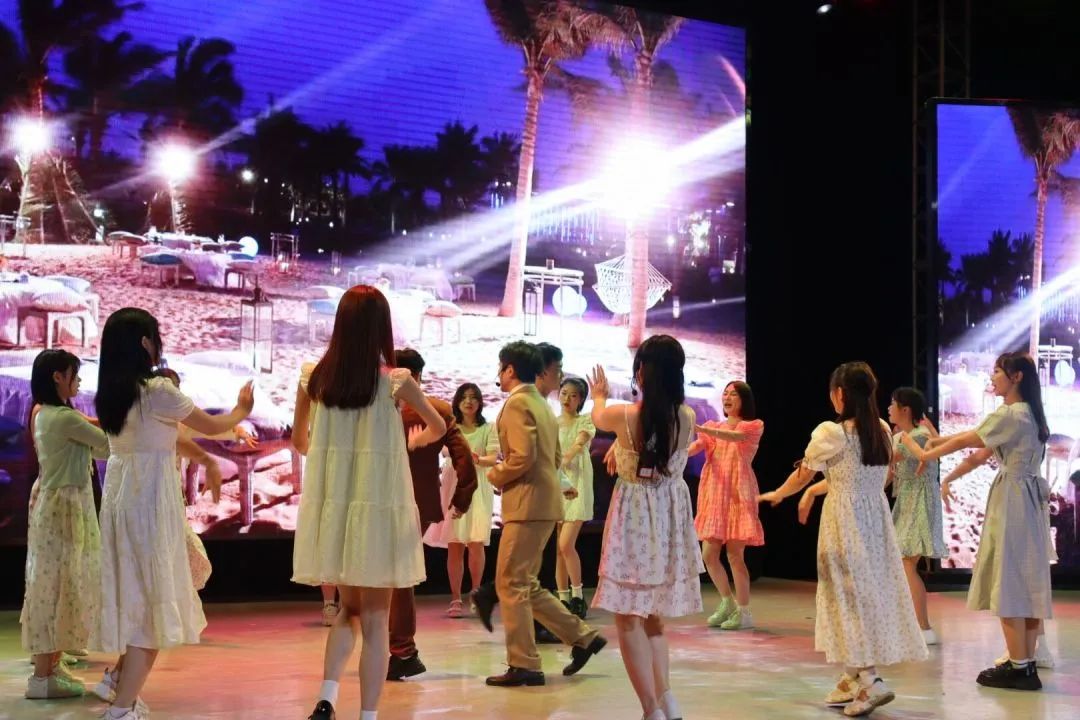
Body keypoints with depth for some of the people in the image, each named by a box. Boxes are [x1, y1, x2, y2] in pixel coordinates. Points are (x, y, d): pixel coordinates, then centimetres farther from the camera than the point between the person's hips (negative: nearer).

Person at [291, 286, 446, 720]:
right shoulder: (396, 381, -9)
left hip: (330, 508, 3)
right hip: (379, 509, -3)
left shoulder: (313, 378, -2)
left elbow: (299, 441, 13)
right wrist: (413, 441, 32)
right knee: (375, 619, 6)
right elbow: (438, 428, 10)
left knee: (348, 609, 19)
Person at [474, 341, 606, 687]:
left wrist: (495, 476, -5)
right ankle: (583, 637, 15)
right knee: (525, 584, 15)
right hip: (543, 503, 10)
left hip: (527, 504, -10)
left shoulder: (517, 402, -11)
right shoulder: (542, 404, 19)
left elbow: (523, 457, -21)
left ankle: (523, 665, -2)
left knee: (510, 584, -4)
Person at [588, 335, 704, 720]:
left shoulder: (625, 415, -14)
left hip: (635, 516, -5)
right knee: (653, 614, 20)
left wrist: (598, 396, 34)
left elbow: (599, 417, 11)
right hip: (672, 516, 5)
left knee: (630, 616, 2)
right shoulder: (687, 417, -4)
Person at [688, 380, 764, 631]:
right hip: (714, 495, 5)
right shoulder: (714, 427, 17)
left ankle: (744, 612, 4)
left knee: (734, 554, -8)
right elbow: (696, 446, -2)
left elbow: (734, 436, -20)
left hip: (738, 495, -5)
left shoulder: (754, 426, 2)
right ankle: (727, 602, 23)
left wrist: (699, 428, -34)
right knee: (709, 555, 2)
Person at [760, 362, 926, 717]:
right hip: (876, 521, 6)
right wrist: (814, 491, 26)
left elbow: (801, 477, 0)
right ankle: (854, 678, 20)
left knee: (851, 596, -1)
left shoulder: (829, 433, -13)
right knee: (871, 592, 11)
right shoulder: (882, 431, 5)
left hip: (845, 525, -6)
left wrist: (776, 495, 19)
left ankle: (870, 682, -9)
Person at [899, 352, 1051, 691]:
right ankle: (1027, 663, 12)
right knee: (1026, 579, 9)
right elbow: (981, 454, 15)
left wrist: (924, 453, 4)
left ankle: (1019, 667, -4)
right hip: (1027, 499, 10)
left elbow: (964, 441, -9)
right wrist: (948, 479, 13)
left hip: (1012, 500, -10)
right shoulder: (1025, 414, 15)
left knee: (1009, 580, -6)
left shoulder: (1010, 415, -16)